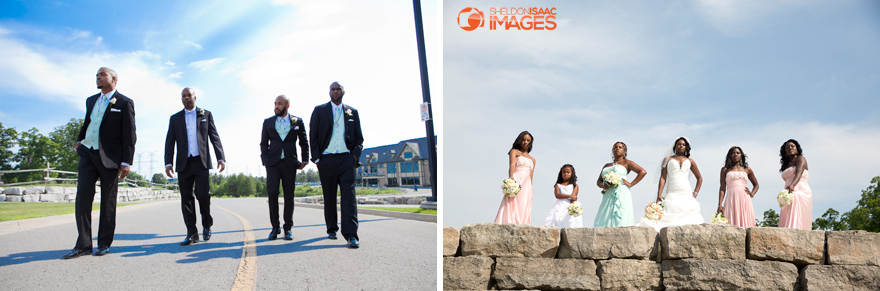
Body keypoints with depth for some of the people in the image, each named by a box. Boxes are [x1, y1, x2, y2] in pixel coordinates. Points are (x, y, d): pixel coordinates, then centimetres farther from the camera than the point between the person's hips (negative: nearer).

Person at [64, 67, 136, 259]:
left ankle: (104, 244, 11)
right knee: (82, 196, -6)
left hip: (109, 158, -5)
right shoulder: (91, 101, 17)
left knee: (108, 202, 2)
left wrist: (126, 162, -11)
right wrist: (79, 140, 11)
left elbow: (129, 135, -6)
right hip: (88, 154, 5)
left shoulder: (124, 103, -1)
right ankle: (83, 244, -3)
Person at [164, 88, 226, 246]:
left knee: (203, 195, -9)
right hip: (184, 163, 2)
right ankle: (192, 234, 3)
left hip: (201, 162, -2)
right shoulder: (175, 118, 15)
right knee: (186, 198, 0)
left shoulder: (206, 115, 12)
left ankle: (207, 225, 12)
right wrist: (168, 163, -2)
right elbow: (170, 142, 10)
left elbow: (214, 137, 7)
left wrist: (221, 157, -4)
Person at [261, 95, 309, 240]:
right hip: (273, 162, 0)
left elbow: (304, 142, 12)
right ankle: (275, 227, -1)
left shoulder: (298, 121, 8)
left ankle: (287, 228, 9)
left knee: (289, 195, 2)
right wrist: (264, 159, 0)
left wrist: (305, 160, 3)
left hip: (290, 163, 0)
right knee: (272, 192, -12)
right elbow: (263, 143, 14)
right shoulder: (268, 122, 11)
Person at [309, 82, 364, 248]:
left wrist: (355, 154, -2)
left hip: (346, 158, 0)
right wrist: (316, 158, -4)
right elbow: (313, 136, 5)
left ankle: (351, 235, -17)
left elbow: (359, 138, 15)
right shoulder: (319, 110, 10)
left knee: (348, 194, -11)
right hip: (326, 159, 0)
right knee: (329, 196, 7)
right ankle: (331, 229, 21)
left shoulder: (352, 112, 14)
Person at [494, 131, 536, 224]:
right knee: (512, 207, -17)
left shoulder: (532, 159, 26)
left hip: (527, 186, 5)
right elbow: (512, 165, -8)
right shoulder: (515, 151, 12)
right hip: (516, 182, -5)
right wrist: (511, 178, -25)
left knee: (523, 210, -6)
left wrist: (530, 191, 10)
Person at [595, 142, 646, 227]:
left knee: (620, 223, -16)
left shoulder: (626, 163, 12)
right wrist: (603, 186, 1)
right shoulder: (606, 166, 27)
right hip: (608, 196, 5)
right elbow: (598, 181, 24)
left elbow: (643, 172, 2)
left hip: (621, 195, -5)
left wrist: (631, 184, -4)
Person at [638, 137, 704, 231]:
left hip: (687, 195, 2)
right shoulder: (667, 159, 15)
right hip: (672, 194, -2)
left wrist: (695, 193, 10)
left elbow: (699, 178, 25)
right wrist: (659, 196, -7)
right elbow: (663, 178, 5)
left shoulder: (689, 161, 19)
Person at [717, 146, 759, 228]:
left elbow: (756, 184, 29)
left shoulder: (747, 170, 17)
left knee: (745, 223, -7)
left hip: (744, 200, 1)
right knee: (731, 226, -10)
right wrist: (719, 205, -3)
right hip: (731, 200, -1)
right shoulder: (725, 170, 13)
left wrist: (752, 194, 8)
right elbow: (722, 188, 7)